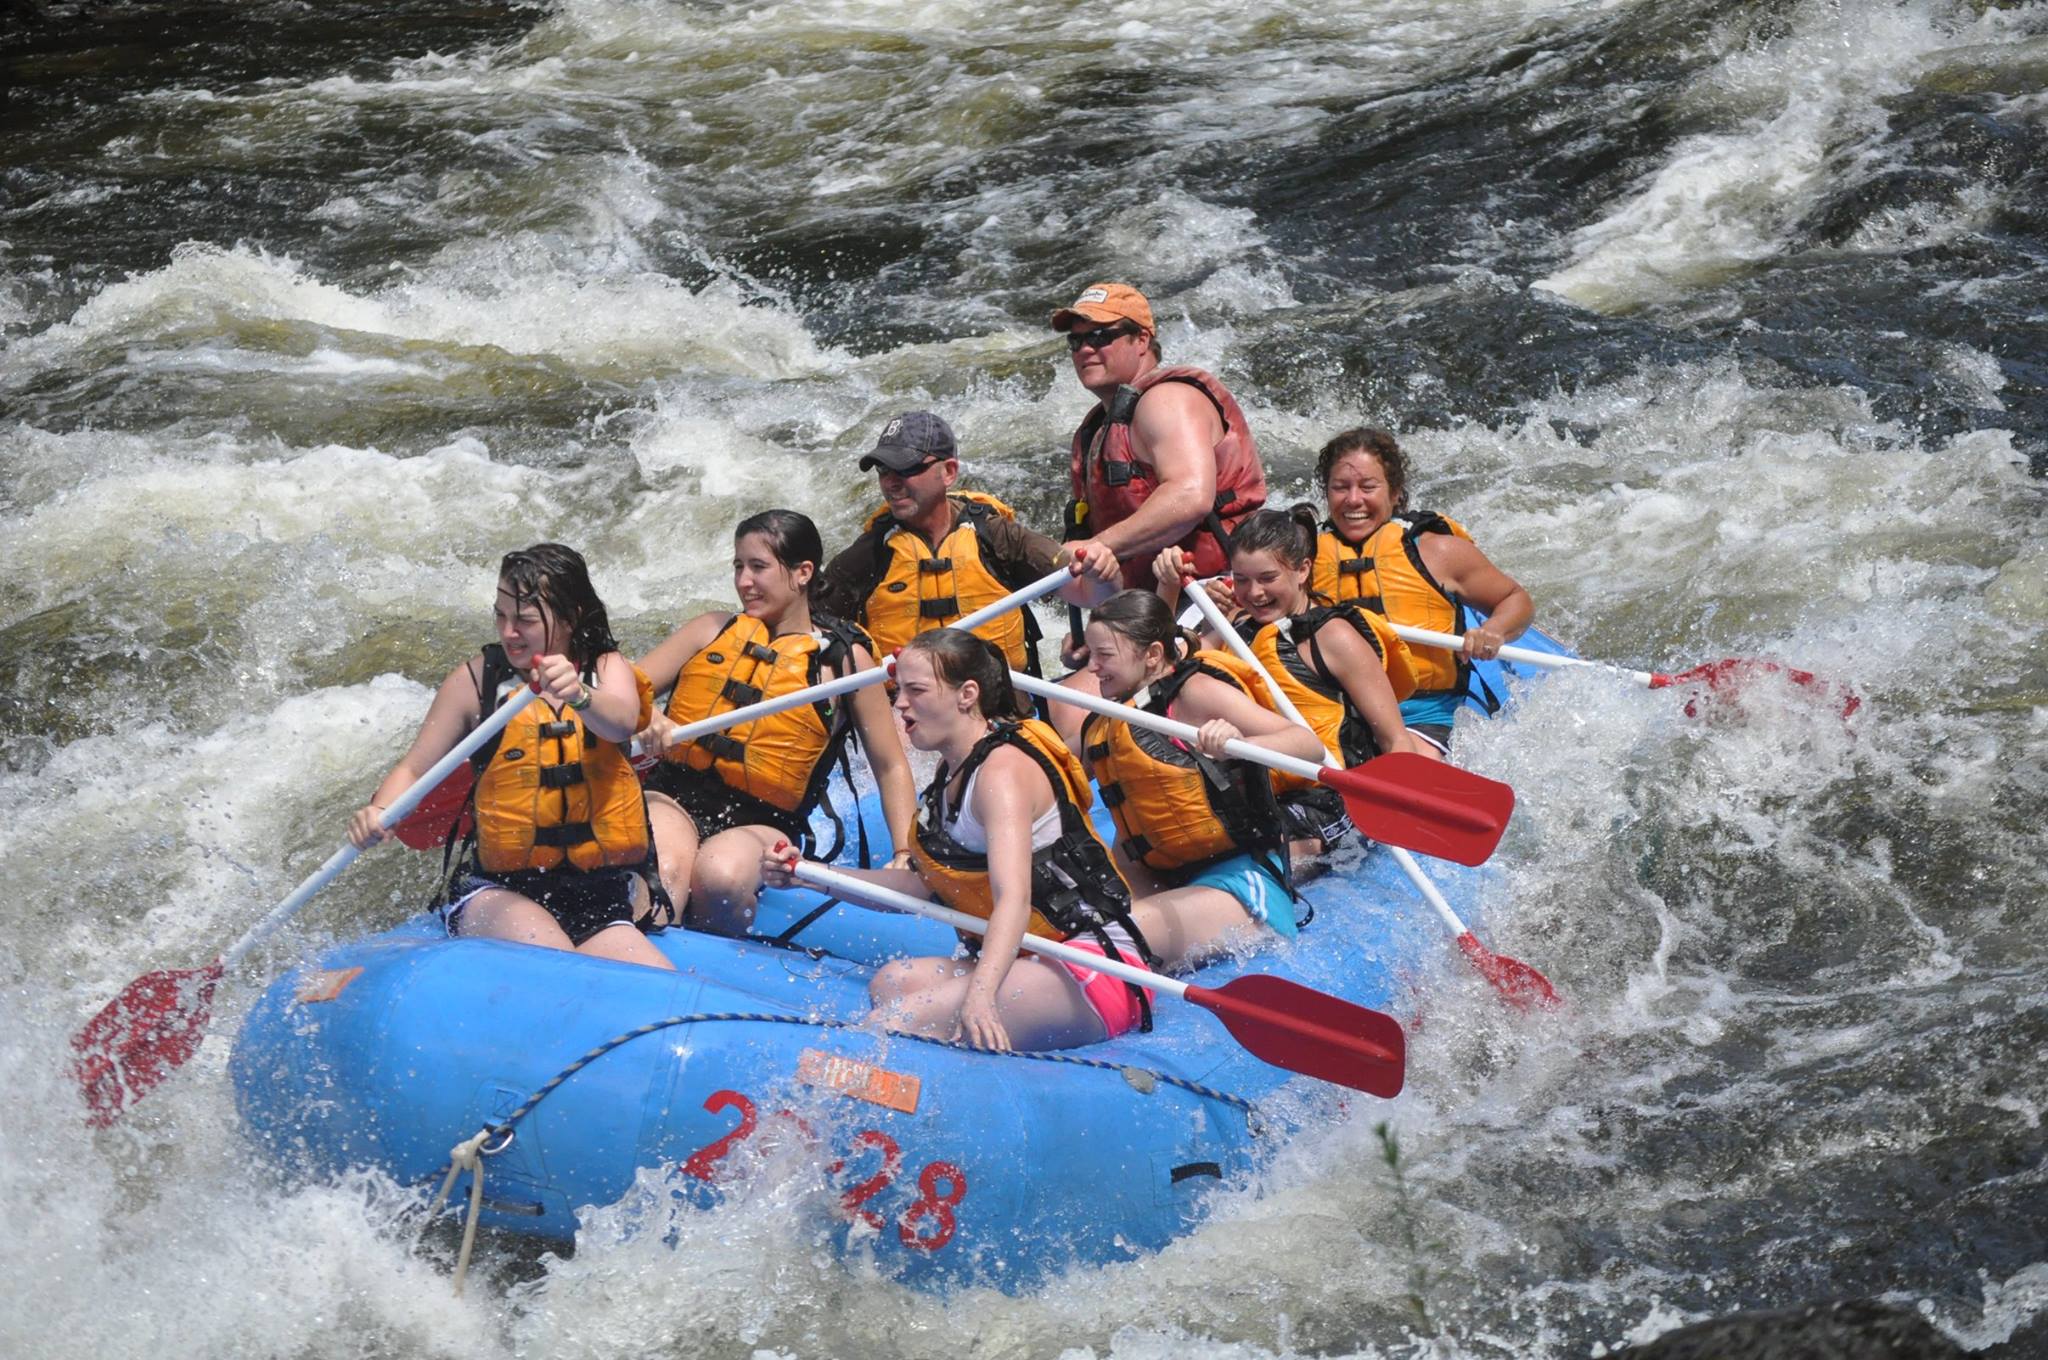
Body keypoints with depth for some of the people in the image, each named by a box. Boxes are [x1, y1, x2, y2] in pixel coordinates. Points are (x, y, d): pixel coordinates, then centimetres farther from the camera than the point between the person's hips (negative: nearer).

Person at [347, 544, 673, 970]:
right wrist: (378, 811, -20)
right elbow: (415, 768, 4)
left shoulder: (607, 668, 6)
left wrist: (578, 696, -42)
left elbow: (620, 723, -18)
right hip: (496, 894, -3)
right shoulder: (475, 680, 4)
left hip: (600, 900, 3)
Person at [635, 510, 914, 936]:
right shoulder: (713, 630, 12)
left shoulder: (844, 658, 5)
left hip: (760, 822, -1)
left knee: (720, 875, -36)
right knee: (662, 873, -34)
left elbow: (890, 768, 9)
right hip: (674, 797, 1)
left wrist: (905, 858, -2)